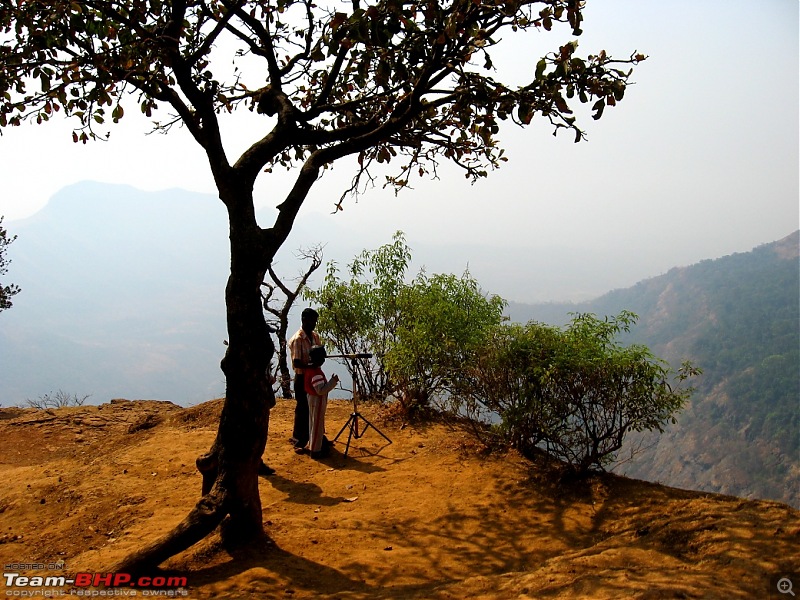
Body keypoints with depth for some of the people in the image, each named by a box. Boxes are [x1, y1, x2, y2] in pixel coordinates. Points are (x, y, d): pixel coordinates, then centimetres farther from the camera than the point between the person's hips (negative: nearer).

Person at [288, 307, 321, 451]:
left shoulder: (315, 336, 5)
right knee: (302, 409, 0)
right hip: (302, 378, -7)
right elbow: (297, 363, -22)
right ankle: (299, 441, 12)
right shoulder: (297, 339, -18)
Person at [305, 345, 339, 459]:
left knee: (314, 424, 19)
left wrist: (331, 381, 11)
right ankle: (316, 450, 5)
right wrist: (333, 381, -25)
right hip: (318, 400, -10)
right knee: (317, 425, -2)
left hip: (313, 398, 10)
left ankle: (313, 446, 31)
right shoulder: (316, 372, -25)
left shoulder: (310, 369, 5)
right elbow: (321, 390, -28)